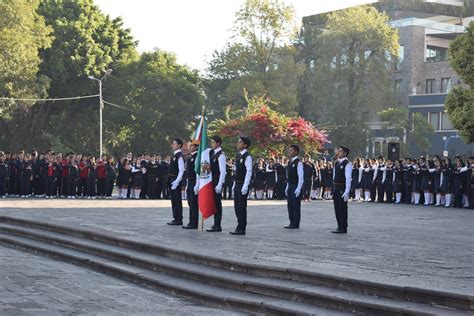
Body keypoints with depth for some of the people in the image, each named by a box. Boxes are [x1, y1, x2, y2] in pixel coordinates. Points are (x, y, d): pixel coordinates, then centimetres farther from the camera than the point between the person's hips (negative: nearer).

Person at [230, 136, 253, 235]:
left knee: (241, 207, -6)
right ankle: (239, 227, 16)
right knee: (237, 207, 10)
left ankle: (241, 229, -1)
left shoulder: (247, 157, -12)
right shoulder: (238, 156, 15)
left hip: (243, 185, -9)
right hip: (237, 184, 9)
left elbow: (249, 172, -17)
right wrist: (234, 184, 17)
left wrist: (245, 187, -21)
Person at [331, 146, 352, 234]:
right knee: (337, 208, 12)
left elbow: (348, 178, -16)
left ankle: (343, 228, 2)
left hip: (343, 189, -8)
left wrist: (346, 192, -21)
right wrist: (334, 189, 17)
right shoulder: (336, 163, 14)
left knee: (342, 208, -3)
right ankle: (339, 227, 20)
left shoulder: (347, 164, -12)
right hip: (336, 188, 8)